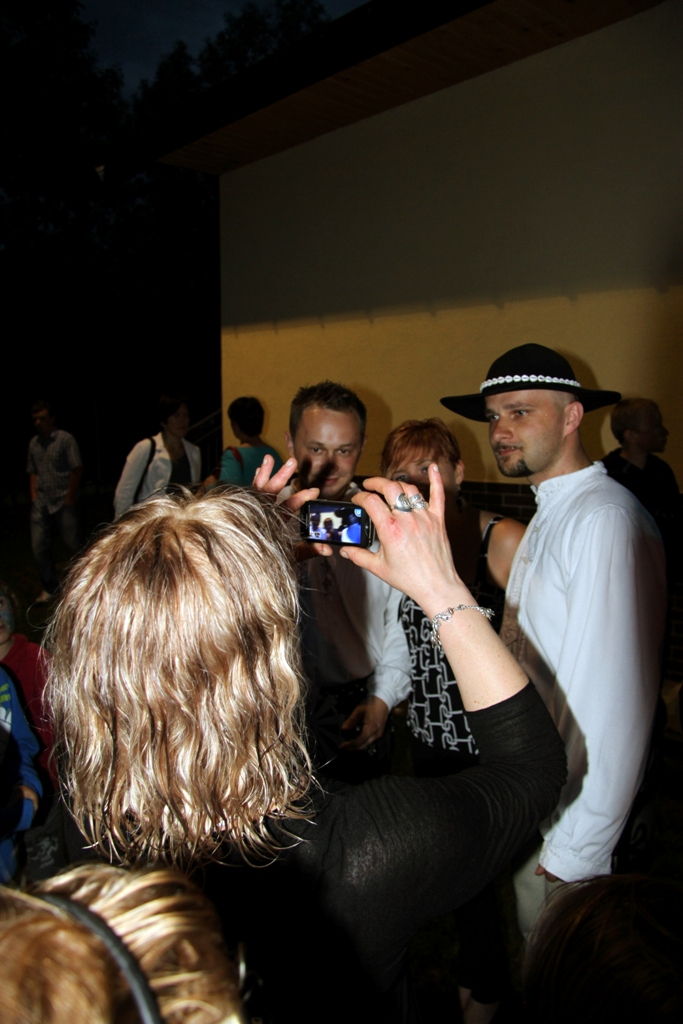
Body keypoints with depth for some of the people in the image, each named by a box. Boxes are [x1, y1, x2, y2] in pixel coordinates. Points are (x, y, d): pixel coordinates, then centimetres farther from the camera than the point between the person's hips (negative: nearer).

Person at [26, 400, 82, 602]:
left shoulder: (65, 439, -4)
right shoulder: (33, 443, 11)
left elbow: (77, 469, -7)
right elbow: (32, 472, 19)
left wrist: (70, 498, -8)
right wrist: (33, 494, 5)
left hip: (63, 502, -5)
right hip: (41, 504, 5)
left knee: (74, 545, 1)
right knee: (39, 547, 3)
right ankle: (50, 587, 18)